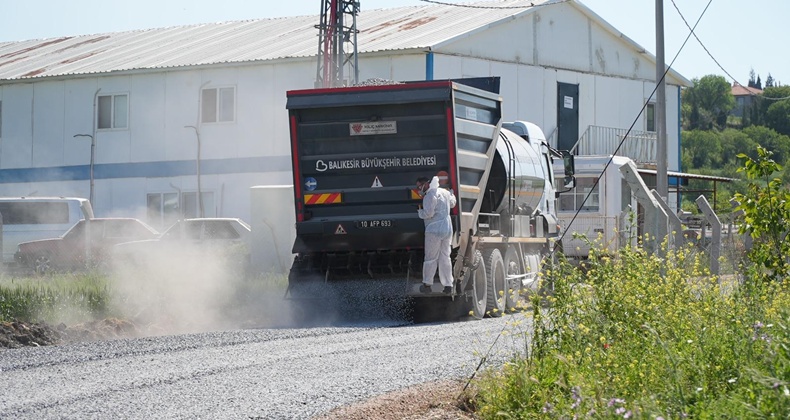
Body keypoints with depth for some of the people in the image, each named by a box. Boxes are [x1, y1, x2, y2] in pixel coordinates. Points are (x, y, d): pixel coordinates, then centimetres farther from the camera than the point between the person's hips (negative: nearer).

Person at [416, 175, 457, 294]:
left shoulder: (430, 195, -14)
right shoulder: (444, 192, 12)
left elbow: (428, 213, -22)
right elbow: (452, 203, 30)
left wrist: (419, 212, -3)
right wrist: (452, 194, 48)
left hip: (435, 230, -8)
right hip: (447, 229, 8)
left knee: (430, 258, 1)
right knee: (445, 257, 11)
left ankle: (427, 284, 7)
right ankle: (448, 285, 10)